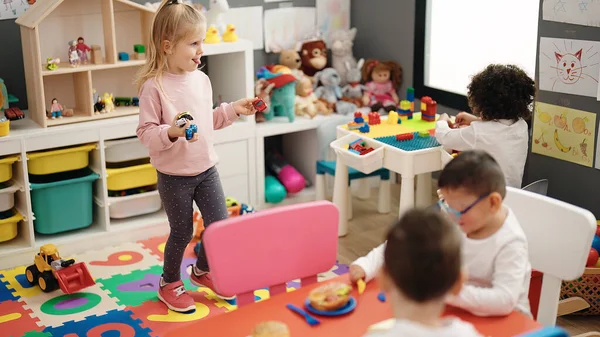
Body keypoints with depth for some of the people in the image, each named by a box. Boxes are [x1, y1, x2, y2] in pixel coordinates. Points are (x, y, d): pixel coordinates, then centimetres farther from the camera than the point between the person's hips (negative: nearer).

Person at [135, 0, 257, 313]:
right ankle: (169, 284, 32)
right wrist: (172, 132, -34)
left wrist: (232, 110, 5)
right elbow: (146, 133, -18)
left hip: (206, 169, 6)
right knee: (182, 232, 7)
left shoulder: (201, 79, 2)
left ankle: (202, 270, 36)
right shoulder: (154, 86, -18)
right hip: (174, 176, -6)